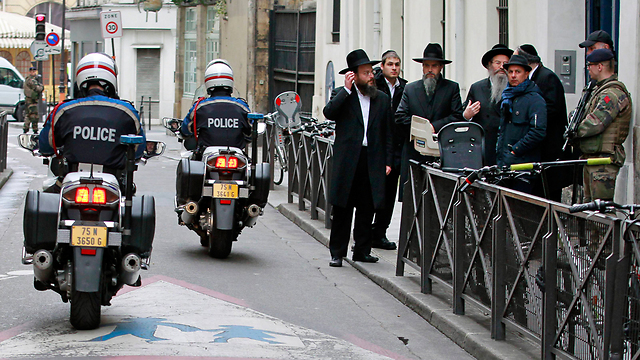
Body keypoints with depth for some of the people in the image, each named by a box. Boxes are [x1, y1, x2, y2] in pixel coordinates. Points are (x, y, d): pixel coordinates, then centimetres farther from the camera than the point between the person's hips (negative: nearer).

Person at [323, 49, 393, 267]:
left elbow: (387, 134, 13)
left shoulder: (383, 99, 12)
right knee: (342, 208, -1)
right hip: (347, 159, -3)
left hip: (373, 160, 3)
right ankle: (337, 253, 4)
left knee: (367, 208, 6)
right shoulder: (341, 95, 5)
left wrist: (388, 162, 6)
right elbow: (328, 113, -15)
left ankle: (362, 251, 16)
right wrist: (347, 89, -13)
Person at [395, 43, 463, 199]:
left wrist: (434, 127, -11)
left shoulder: (452, 88, 9)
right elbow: (400, 117, 5)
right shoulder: (410, 89, 15)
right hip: (414, 153, 2)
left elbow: (457, 116, -1)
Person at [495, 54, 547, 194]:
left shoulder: (535, 100, -7)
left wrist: (515, 150, -15)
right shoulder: (507, 98, 19)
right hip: (504, 164, 8)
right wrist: (499, 150, 15)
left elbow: (538, 132, -17)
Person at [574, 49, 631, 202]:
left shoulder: (613, 94, -17)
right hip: (591, 158, 11)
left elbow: (594, 124, -24)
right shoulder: (600, 89, 18)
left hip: (603, 162, -11)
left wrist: (573, 132, -9)